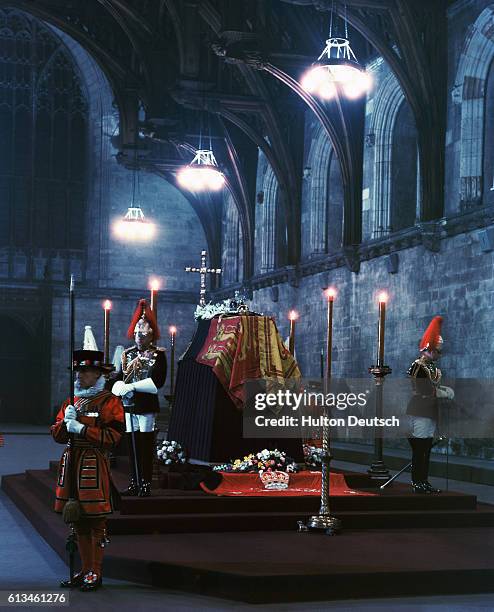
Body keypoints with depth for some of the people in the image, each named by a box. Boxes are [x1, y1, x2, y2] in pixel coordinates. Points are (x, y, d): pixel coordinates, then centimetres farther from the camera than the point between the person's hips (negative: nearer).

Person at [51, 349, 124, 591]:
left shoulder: (110, 402, -5)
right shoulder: (71, 401, 15)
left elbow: (112, 436, -13)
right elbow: (57, 434, 15)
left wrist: (82, 428, -17)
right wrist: (66, 421, -5)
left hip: (94, 464, -7)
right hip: (71, 461, 7)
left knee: (96, 520, -3)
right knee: (78, 520, 11)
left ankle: (95, 573, 5)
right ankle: (85, 570, 20)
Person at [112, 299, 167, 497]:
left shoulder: (158, 355, -2)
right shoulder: (127, 354, 14)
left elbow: (157, 380, -13)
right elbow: (120, 378, 11)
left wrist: (132, 386, -18)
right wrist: (120, 387, -13)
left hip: (147, 406, -5)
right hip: (128, 405, 5)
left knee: (146, 445, -3)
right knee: (132, 445, 7)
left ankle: (146, 484, 1)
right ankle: (134, 483, 15)